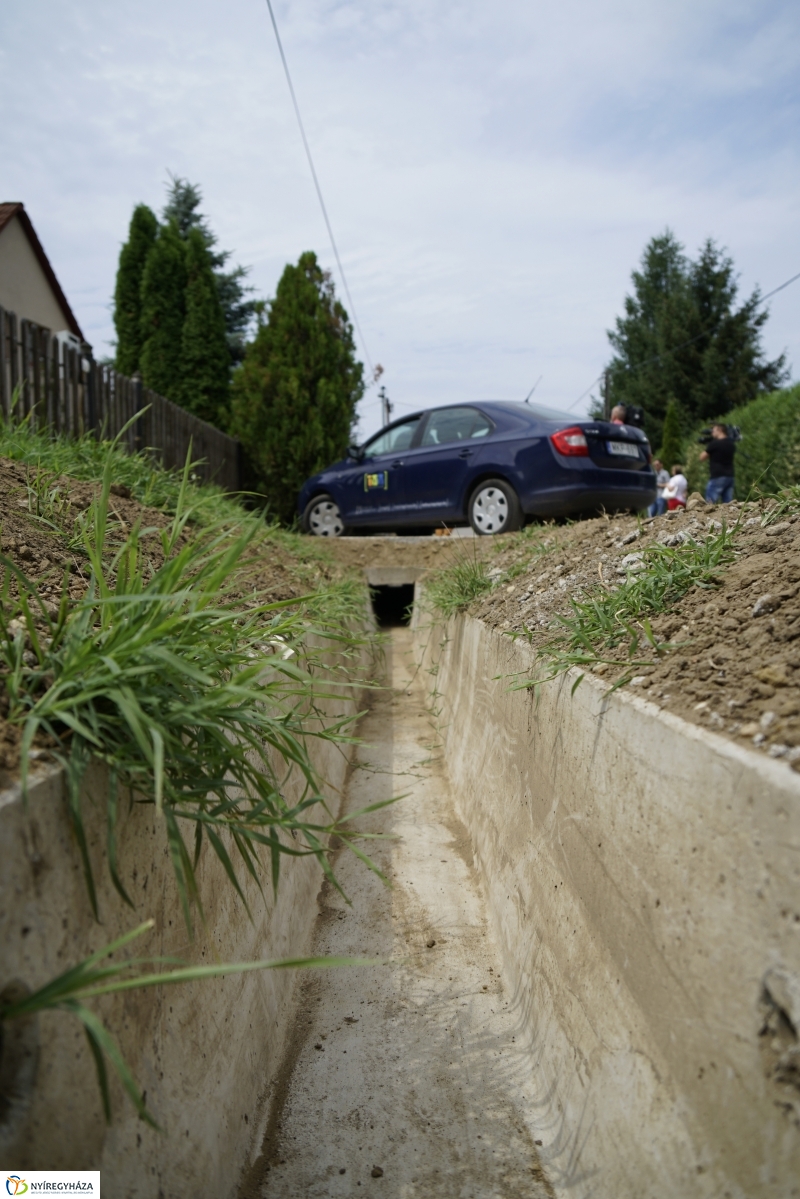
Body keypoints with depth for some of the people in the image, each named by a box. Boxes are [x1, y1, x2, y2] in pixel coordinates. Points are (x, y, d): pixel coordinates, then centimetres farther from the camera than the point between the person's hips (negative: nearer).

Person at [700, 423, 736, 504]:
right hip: (730, 477, 7)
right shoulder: (731, 444, 12)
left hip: (717, 477, -7)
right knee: (727, 504, 5)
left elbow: (702, 458, 0)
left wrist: (707, 446, 14)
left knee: (710, 504, -5)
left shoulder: (714, 444, -9)